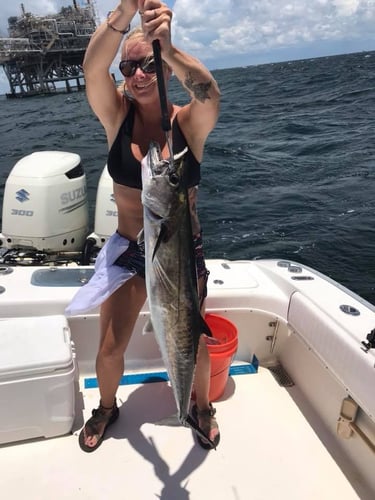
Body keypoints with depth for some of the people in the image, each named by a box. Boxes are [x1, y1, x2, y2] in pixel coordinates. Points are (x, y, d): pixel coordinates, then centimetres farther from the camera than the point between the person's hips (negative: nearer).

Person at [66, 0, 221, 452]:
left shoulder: (189, 122, -12)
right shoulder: (116, 116, -8)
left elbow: (208, 90, -34)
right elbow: (92, 69, -26)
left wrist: (170, 50, -52)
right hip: (127, 251, 2)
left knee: (193, 343, 15)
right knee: (109, 349, 12)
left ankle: (202, 407, 48)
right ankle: (106, 408, 46)